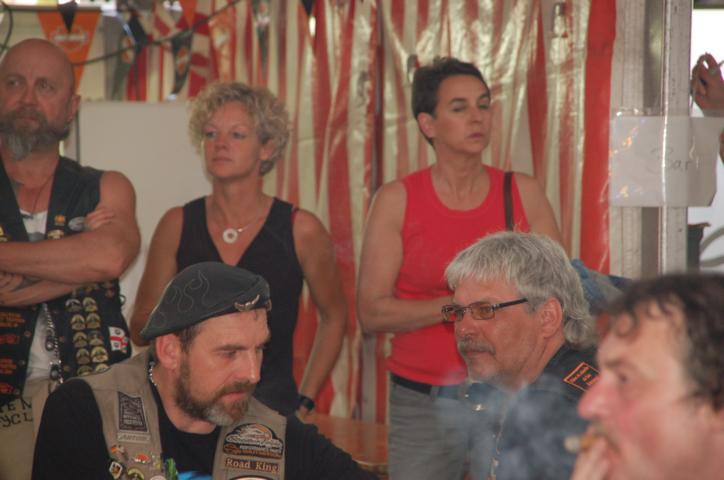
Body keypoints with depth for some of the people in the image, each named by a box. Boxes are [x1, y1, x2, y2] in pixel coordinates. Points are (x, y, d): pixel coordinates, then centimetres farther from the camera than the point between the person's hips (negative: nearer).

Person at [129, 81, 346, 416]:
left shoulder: (300, 230, -4)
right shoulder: (177, 225, 1)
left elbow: (333, 317, 11)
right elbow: (140, 329, 8)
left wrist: (304, 402, 6)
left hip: (271, 404, -1)